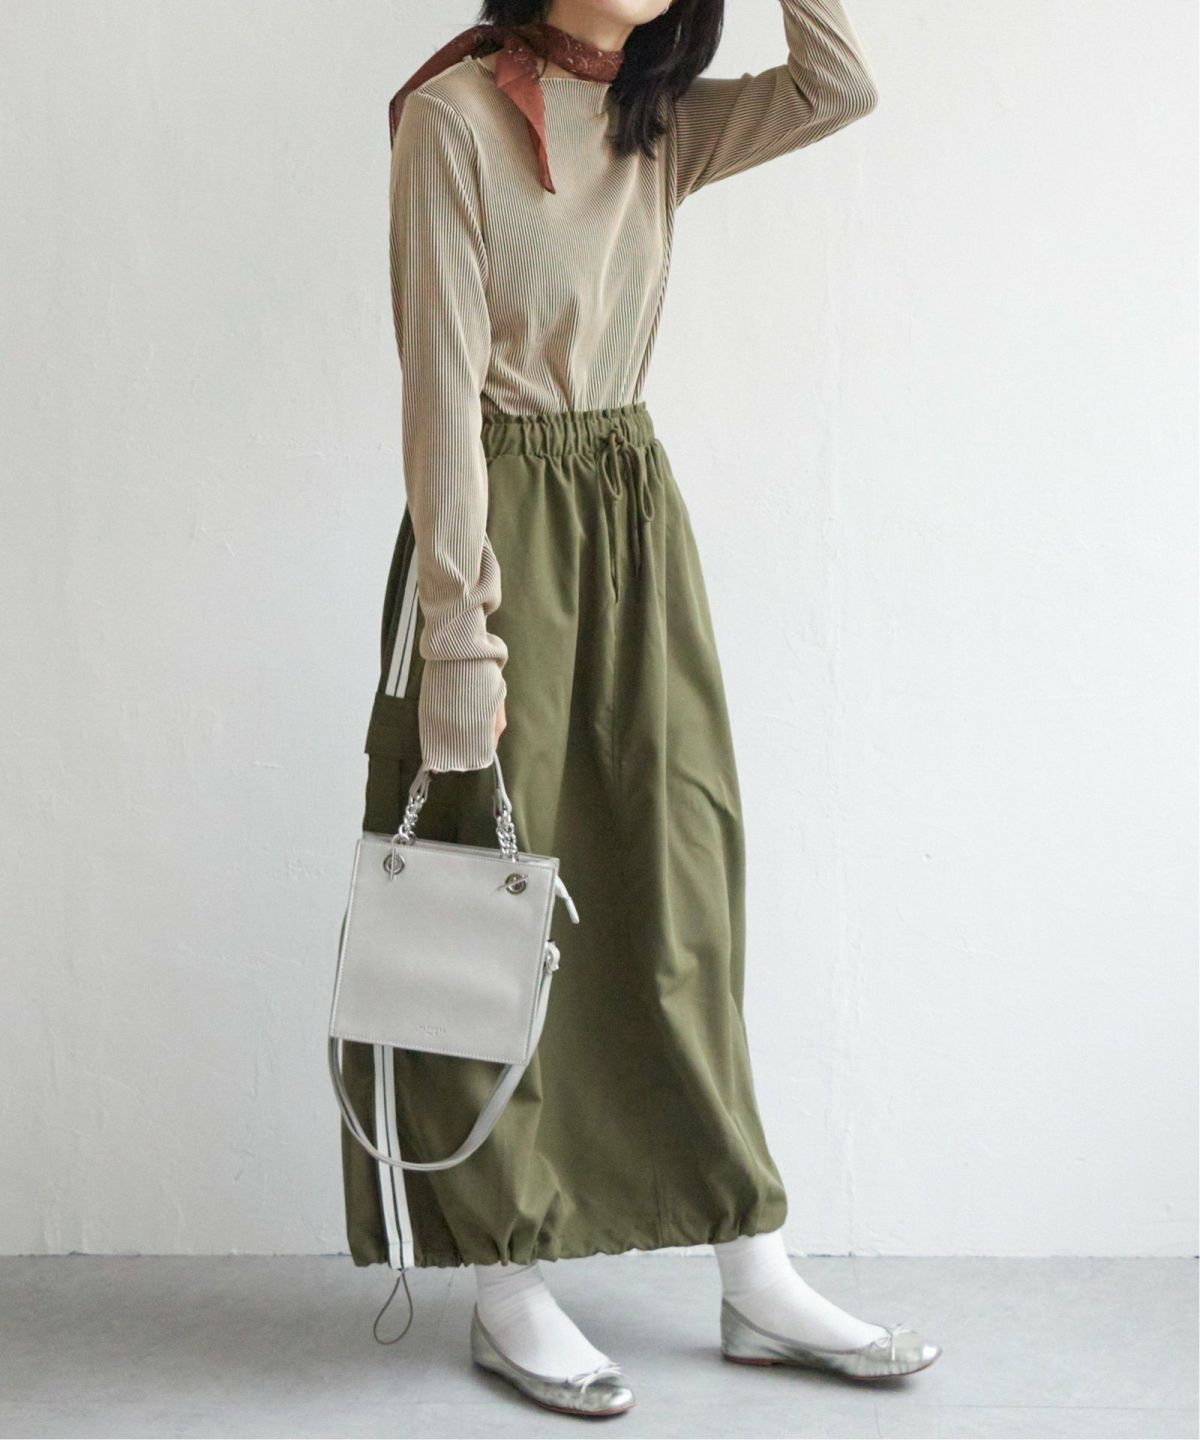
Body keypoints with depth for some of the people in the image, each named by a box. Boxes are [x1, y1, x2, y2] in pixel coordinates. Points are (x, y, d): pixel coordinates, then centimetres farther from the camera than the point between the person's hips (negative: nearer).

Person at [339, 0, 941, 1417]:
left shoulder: (660, 125, 10)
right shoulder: (453, 115, -10)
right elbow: (443, 382, -15)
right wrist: (461, 631, -18)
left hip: (639, 512, 7)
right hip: (502, 515, -7)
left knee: (679, 886, 8)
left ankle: (754, 1281, 17)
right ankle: (508, 1290, 13)